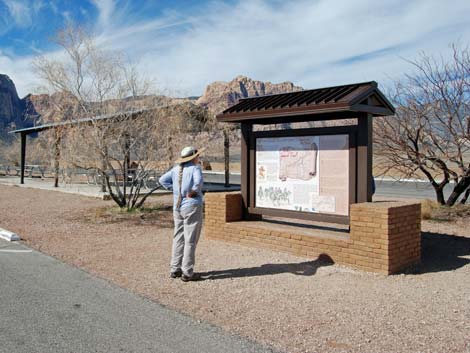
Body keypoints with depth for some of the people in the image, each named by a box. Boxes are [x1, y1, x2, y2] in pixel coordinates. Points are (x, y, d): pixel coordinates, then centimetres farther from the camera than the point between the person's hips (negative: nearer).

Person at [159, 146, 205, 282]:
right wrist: (193, 192, -15)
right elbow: (198, 181, -31)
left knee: (178, 239, 15)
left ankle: (175, 269, 21)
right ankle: (187, 273, 5)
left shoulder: (176, 168, 8)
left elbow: (163, 180, 8)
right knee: (190, 240, 0)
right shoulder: (195, 168, -12)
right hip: (192, 206, -7)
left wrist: (175, 189, 6)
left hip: (178, 207, 7)